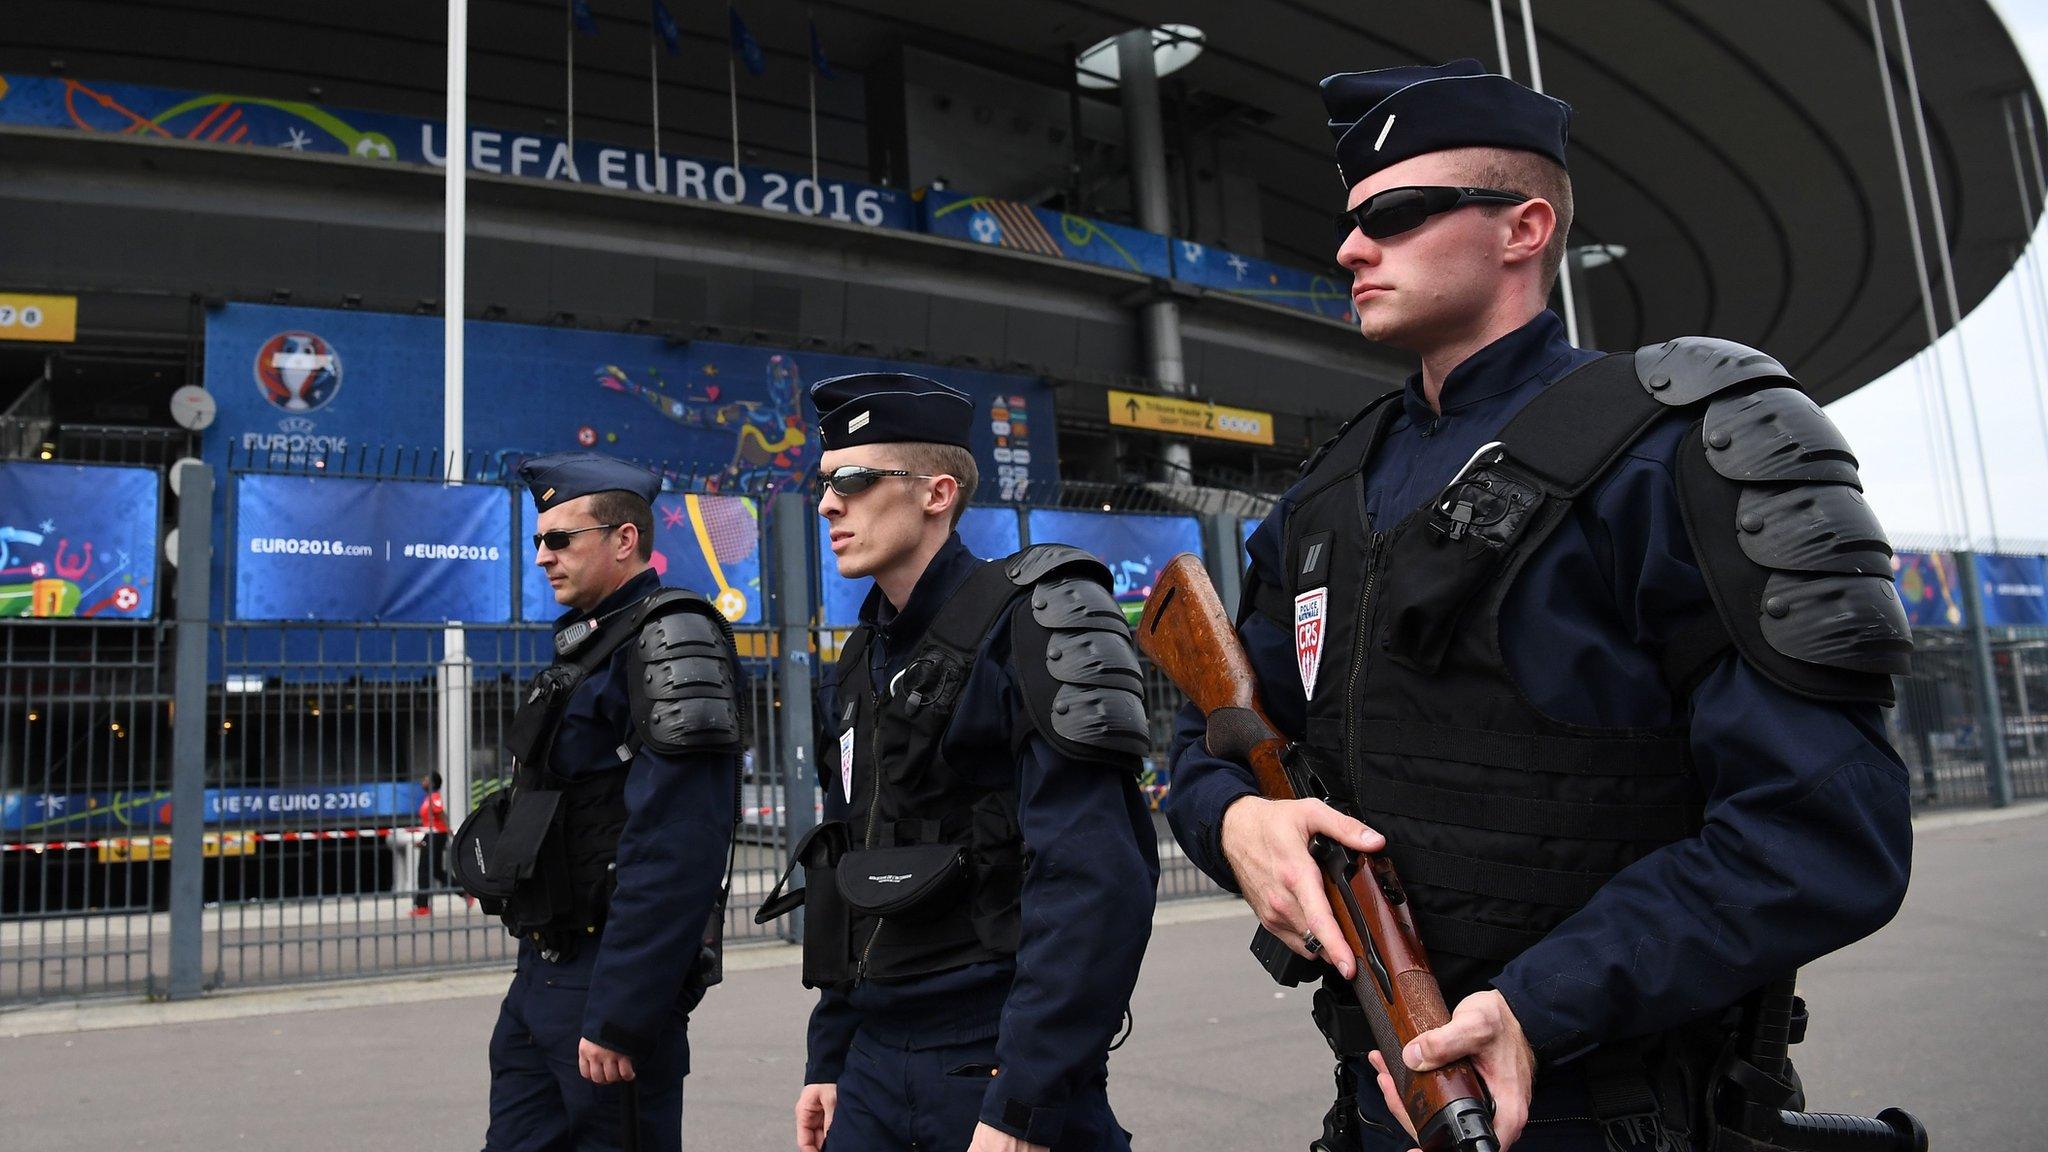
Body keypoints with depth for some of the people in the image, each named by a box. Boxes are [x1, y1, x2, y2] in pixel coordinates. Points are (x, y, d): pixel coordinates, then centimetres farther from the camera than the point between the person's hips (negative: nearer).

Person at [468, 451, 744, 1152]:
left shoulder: (671, 639, -14)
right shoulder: (587, 646, 16)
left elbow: (675, 852, -23)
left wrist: (618, 1017, -23)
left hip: (607, 980, -9)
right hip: (541, 978, 9)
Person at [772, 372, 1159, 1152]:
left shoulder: (1027, 622, -13)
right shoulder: (859, 666, 10)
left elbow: (1095, 881, -21)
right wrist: (829, 1059, 15)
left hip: (999, 1060, -6)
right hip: (877, 1062, 7)